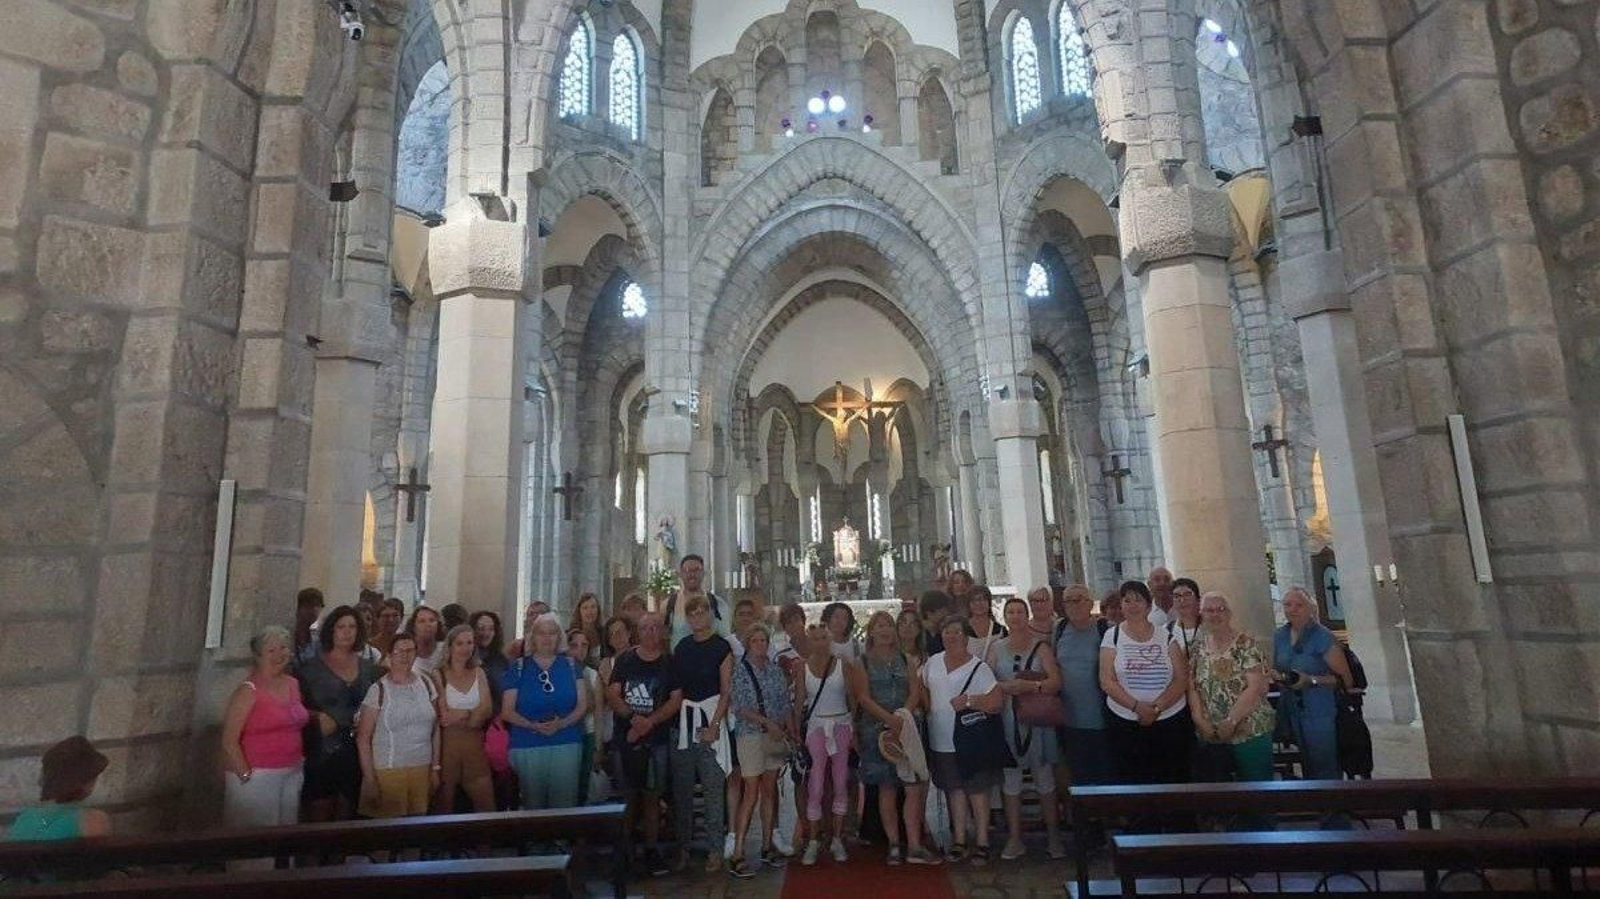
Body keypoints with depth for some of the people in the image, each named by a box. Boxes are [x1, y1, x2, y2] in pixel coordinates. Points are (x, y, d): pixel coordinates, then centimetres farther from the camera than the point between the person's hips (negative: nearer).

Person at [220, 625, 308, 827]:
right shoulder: (248, 690, -10)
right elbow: (229, 742, -11)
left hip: (292, 774, 6)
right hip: (257, 776, -6)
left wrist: (300, 766, 10)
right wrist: (246, 776, -13)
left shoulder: (293, 684, 9)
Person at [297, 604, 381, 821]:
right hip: (321, 753, -3)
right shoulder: (311, 668, -1)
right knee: (319, 816, 1)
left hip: (356, 754, 3)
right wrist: (317, 717, -17)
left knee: (345, 818, 12)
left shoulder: (370, 669, 7)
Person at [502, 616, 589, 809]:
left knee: (564, 805, 0)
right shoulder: (519, 667, 4)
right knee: (533, 804, 6)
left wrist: (562, 723, -15)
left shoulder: (570, 665, 6)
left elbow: (583, 704, 3)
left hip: (567, 745, 0)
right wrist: (533, 725, -15)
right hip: (527, 747, 0)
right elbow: (507, 711, 1)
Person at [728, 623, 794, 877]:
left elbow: (786, 703, 11)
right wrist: (767, 722, -18)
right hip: (750, 735, -5)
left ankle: (767, 846, 22)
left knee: (770, 791, 11)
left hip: (776, 735, 5)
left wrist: (791, 731, 3)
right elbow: (739, 707, -11)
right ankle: (737, 854, -1)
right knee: (751, 794, -7)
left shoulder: (776, 669, 8)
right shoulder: (740, 669, -6)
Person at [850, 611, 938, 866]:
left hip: (906, 727, 3)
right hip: (876, 728, -3)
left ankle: (914, 846, 2)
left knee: (915, 786, -4)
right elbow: (863, 697, -8)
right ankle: (894, 845, 13)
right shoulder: (861, 661, 1)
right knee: (887, 788, 3)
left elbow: (915, 692, 4)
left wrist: (903, 715, -14)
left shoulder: (906, 660, 12)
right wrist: (890, 719, -19)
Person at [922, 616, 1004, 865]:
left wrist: (969, 700, -23)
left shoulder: (978, 668, -10)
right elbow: (923, 689, 19)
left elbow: (997, 701, -16)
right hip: (941, 740, 4)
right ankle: (959, 841, 23)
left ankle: (982, 843, 16)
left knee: (977, 790, 5)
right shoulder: (933, 662, 5)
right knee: (955, 790, 13)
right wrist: (928, 709, 6)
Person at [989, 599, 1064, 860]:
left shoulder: (1041, 646, 3)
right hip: (1006, 720, 1)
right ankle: (1014, 839, 14)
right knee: (1010, 780, 4)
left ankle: (1054, 837, 19)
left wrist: (1030, 686, -20)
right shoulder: (996, 648, 9)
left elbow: (1056, 682, -6)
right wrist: (1005, 687, -15)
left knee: (1045, 779, 5)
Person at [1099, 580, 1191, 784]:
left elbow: (1182, 679, -1)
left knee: (1173, 781, 2)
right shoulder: (1112, 636, 2)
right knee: (1132, 782, 2)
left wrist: (1157, 707, -13)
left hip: (1171, 721, 1)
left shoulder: (1166, 636, 5)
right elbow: (1106, 681, -4)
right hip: (1126, 723, -1)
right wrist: (1136, 706, -16)